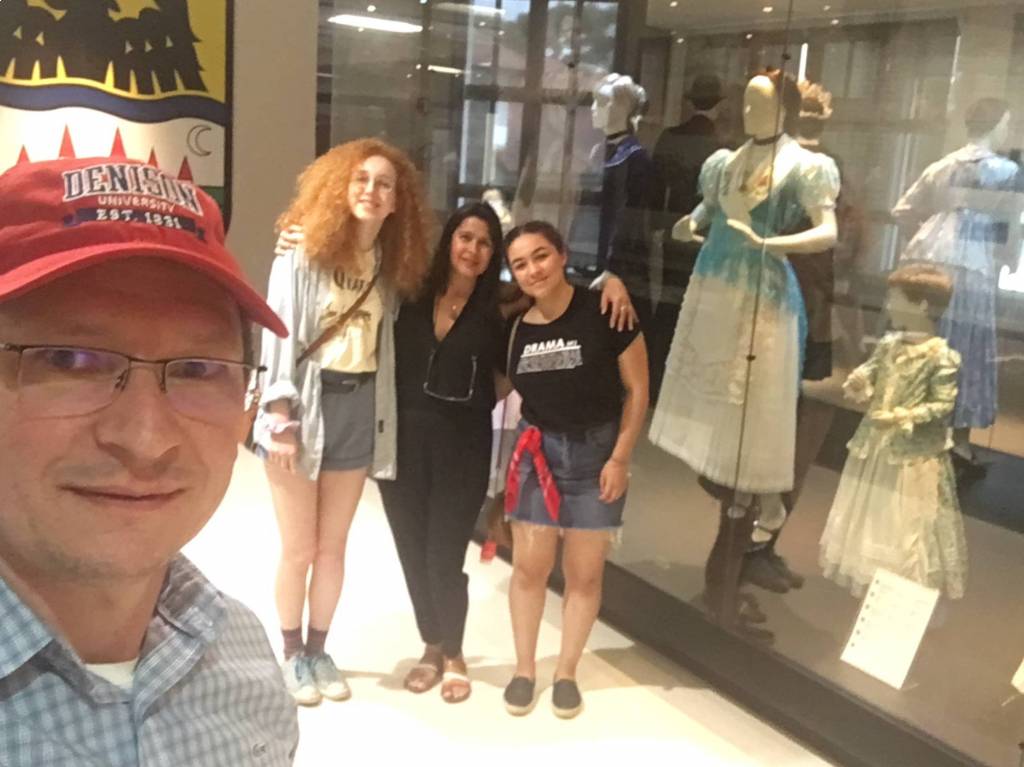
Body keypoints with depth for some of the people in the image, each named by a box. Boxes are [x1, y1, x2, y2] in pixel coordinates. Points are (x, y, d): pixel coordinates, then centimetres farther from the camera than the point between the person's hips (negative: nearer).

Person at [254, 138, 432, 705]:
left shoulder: (392, 263, 6)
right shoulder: (303, 251, -6)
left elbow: (388, 339, 2)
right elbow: (279, 333, -10)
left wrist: (382, 418, -6)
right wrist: (280, 417, -16)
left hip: (358, 409, 4)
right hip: (304, 406, -4)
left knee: (332, 546, 13)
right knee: (299, 548, 5)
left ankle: (318, 650, 29)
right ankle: (292, 655, 25)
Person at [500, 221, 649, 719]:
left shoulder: (605, 313, -14)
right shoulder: (514, 327, -3)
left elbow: (637, 389, -9)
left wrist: (620, 457, -11)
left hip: (597, 450, -2)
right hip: (537, 450, 2)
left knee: (585, 573, 8)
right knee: (530, 567, 6)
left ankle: (566, 672, 27)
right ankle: (524, 669, 26)